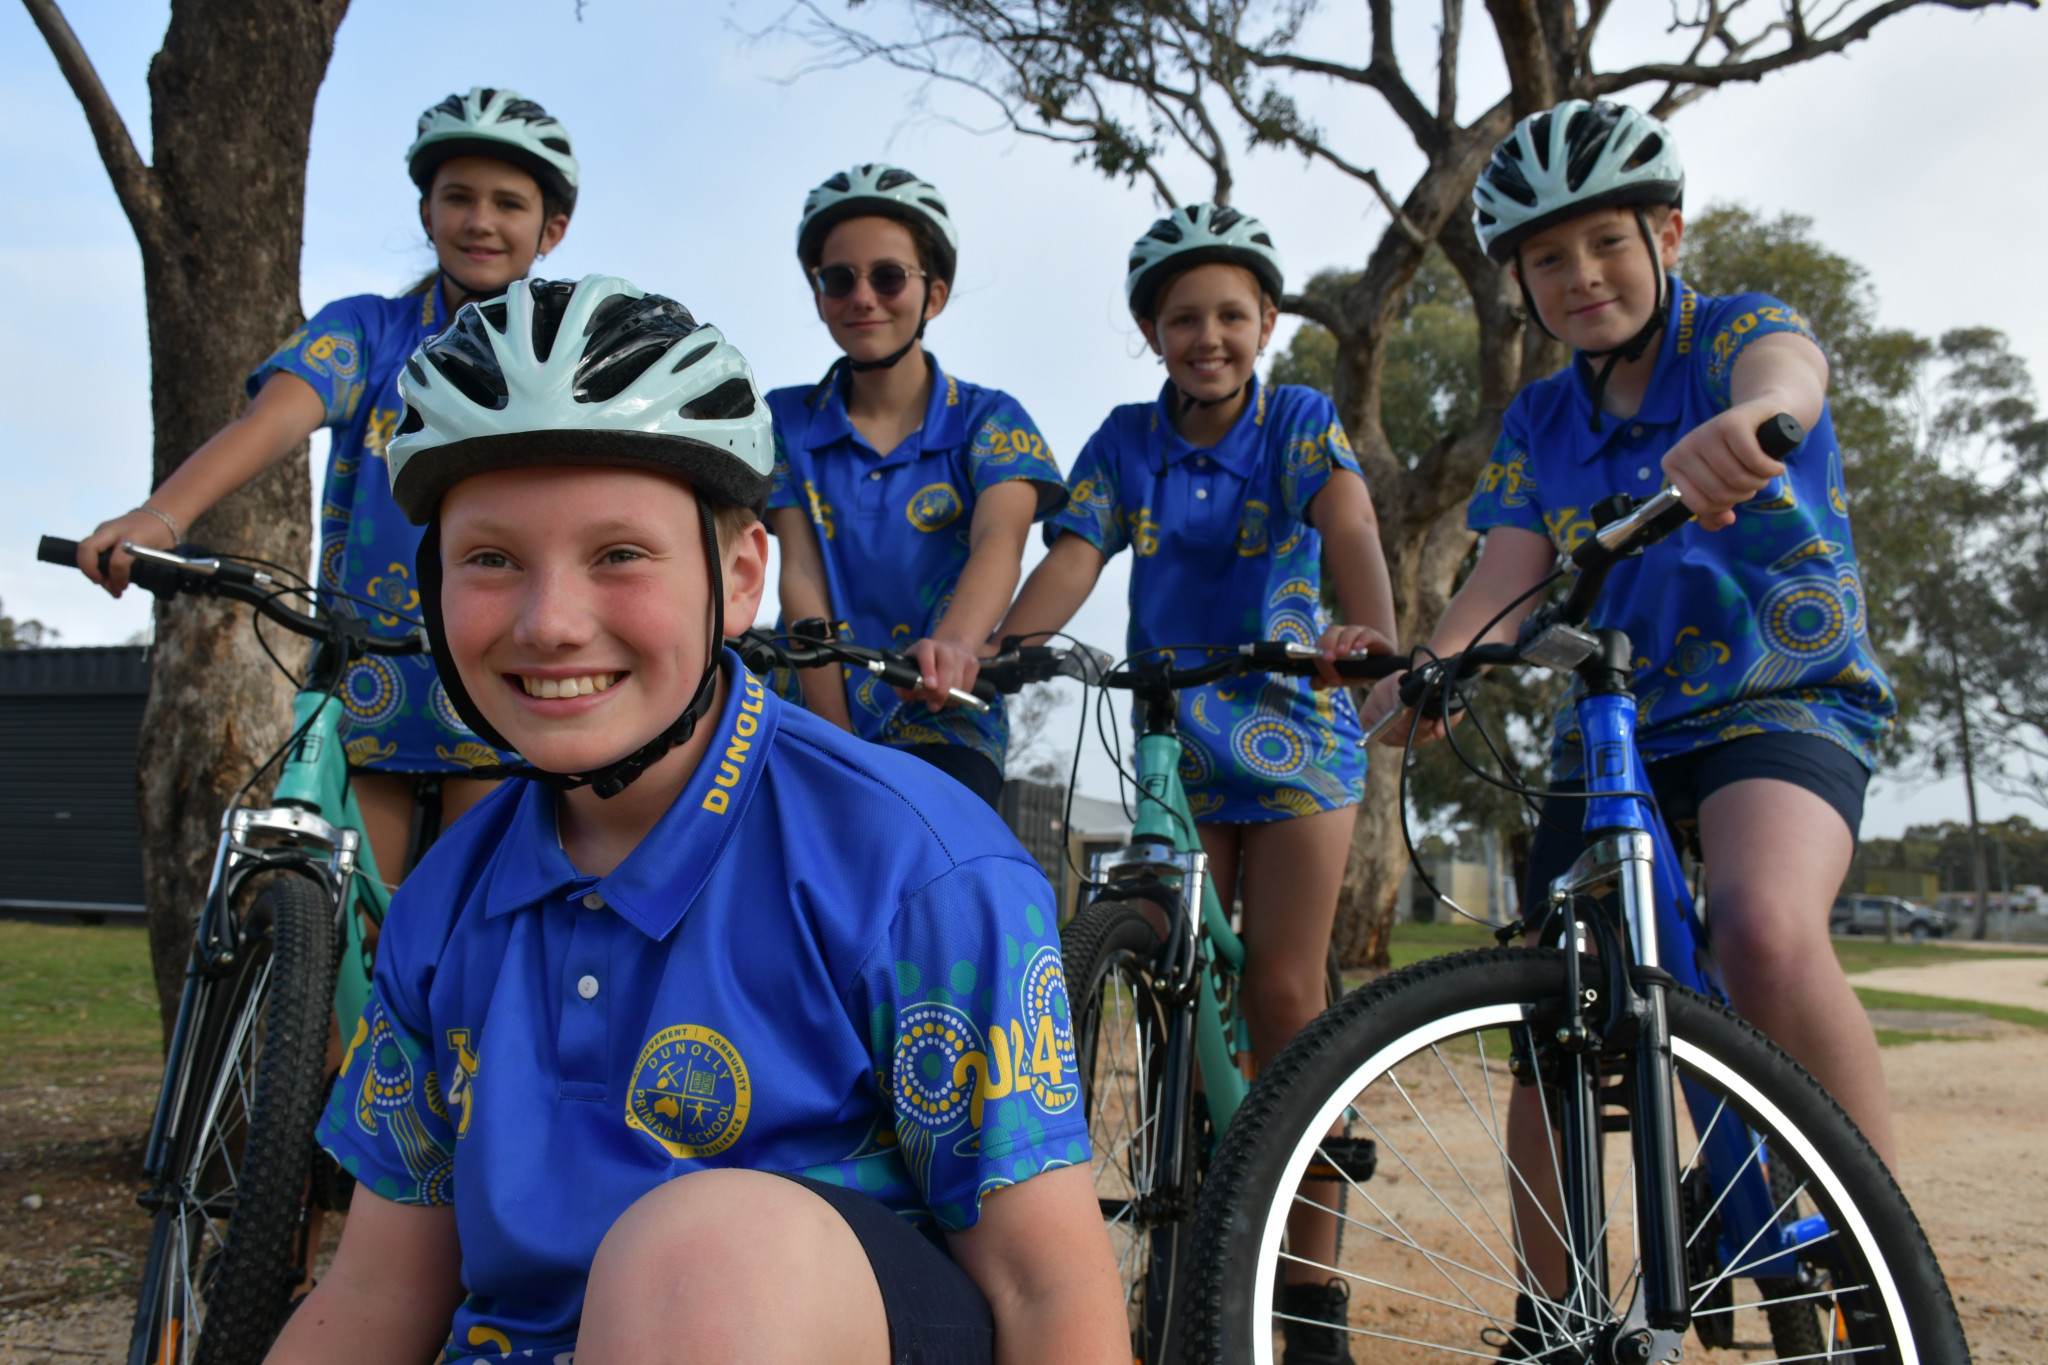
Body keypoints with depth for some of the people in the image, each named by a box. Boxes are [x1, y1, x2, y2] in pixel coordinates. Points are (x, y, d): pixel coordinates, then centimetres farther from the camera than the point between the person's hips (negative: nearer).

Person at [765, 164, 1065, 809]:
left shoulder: (989, 419, 2)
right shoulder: (787, 422, 6)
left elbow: (999, 539, -18)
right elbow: (801, 578, -4)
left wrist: (952, 645, -42)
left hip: (941, 730, -2)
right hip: (813, 719, 2)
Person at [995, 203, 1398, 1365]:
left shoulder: (1301, 423, -6)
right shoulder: (1127, 442, 0)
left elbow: (1348, 525, -25)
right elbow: (1069, 563, -13)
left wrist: (1372, 630, -47)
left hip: (1294, 732, -2)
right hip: (1174, 738, 2)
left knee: (1283, 994, -6)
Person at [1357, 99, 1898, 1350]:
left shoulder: (1740, 329, -2)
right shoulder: (1539, 423, 10)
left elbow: (1782, 374, -28)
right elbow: (1507, 579, -3)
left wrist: (1745, 422, -54)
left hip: (1784, 696, -4)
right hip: (1610, 731, 5)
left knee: (1768, 931, -34)